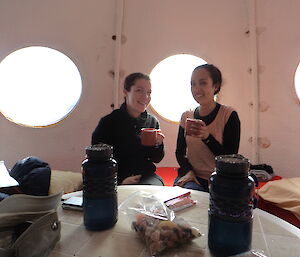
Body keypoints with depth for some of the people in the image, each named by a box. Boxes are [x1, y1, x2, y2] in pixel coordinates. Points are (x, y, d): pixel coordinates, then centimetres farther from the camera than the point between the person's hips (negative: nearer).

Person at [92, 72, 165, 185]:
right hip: (117, 179, -3)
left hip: (146, 177, 4)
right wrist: (120, 180, -15)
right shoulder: (109, 122, -7)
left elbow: (157, 159, 11)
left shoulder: (152, 121, 5)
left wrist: (158, 145, -10)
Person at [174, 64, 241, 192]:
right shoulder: (186, 116, 3)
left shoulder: (229, 115, -9)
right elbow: (179, 152, 8)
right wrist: (188, 172, -11)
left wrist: (207, 137, -26)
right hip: (191, 177, 2)